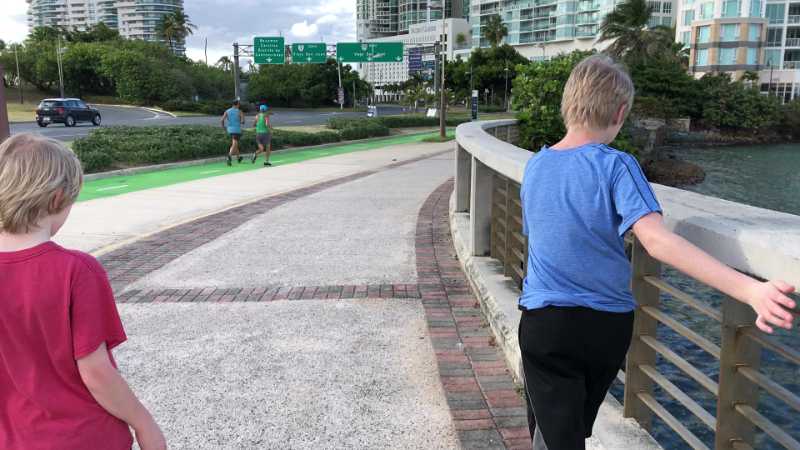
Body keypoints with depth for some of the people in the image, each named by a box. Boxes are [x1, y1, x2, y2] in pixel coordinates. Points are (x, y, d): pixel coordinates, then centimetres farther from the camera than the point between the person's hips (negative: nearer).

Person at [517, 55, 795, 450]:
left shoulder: (534, 166, 1)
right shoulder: (615, 166, -14)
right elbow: (657, 240, -28)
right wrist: (749, 289, -33)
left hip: (547, 323, 1)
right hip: (608, 326, 0)